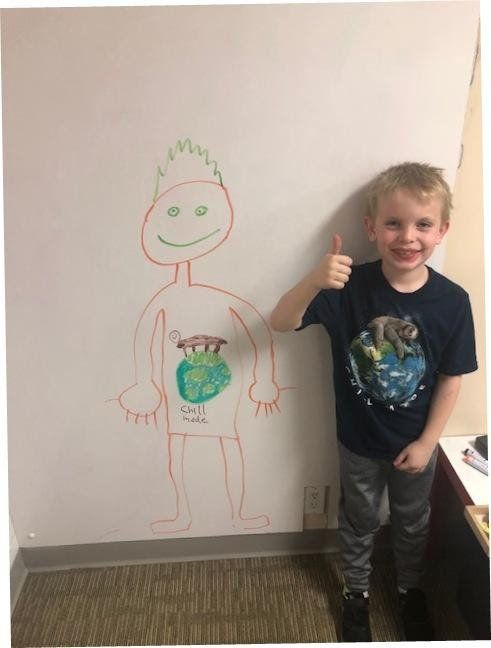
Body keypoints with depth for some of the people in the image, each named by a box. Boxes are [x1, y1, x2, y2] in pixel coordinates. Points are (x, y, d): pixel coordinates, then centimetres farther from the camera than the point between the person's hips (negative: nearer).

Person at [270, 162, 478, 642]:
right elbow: (280, 323, -26)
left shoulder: (452, 301, -18)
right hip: (359, 440, -1)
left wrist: (427, 442, -7)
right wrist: (314, 281, -44)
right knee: (358, 522, 23)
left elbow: (451, 379, -9)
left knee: (412, 522, 26)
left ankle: (411, 589, 56)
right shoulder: (349, 287, -22)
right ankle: (356, 592, 51)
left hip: (415, 442, 1)